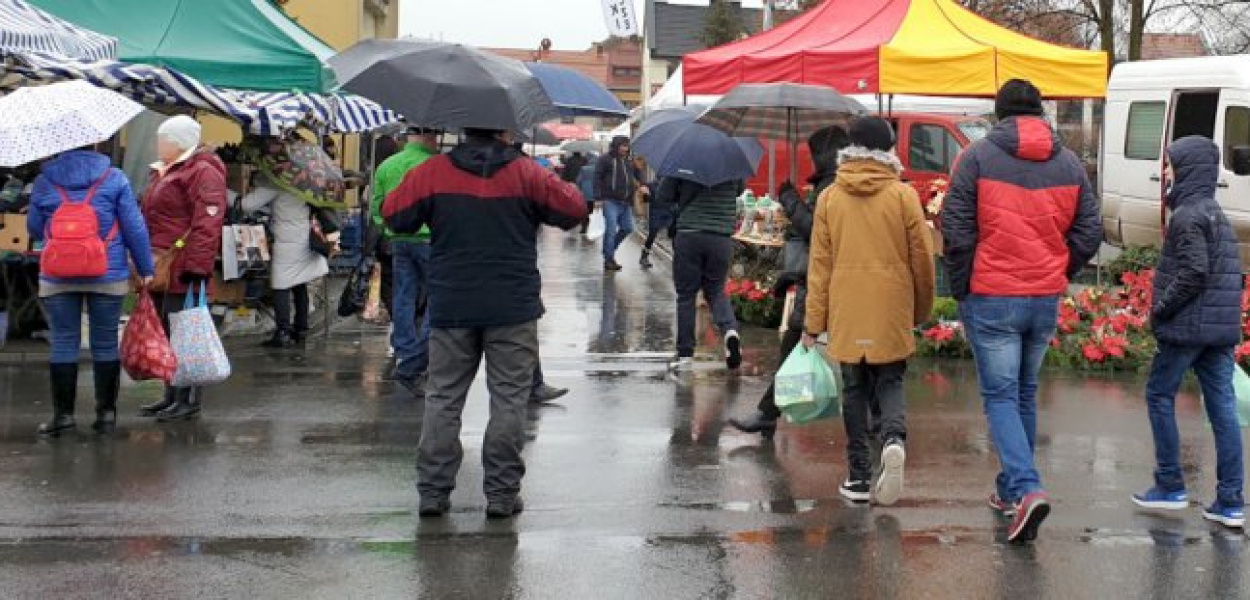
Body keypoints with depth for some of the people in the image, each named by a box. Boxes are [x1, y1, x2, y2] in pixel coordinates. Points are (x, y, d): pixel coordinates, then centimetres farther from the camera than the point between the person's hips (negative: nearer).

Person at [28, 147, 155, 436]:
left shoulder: (44, 182, 1)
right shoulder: (114, 179, -2)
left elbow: (34, 228, 11)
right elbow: (134, 227, -3)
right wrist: (146, 268, 5)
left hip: (57, 278, 0)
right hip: (108, 276, 0)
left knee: (63, 344, 5)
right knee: (105, 344, 7)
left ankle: (63, 413, 4)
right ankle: (106, 413, 11)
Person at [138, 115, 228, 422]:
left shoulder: (202, 172, -11)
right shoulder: (163, 172, 20)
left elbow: (207, 224, -20)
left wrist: (196, 267, -25)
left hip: (182, 270, -10)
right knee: (164, 332, 13)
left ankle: (188, 399, 0)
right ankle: (172, 396, 21)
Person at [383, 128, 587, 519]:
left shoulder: (433, 172, -1)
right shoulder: (527, 174, -4)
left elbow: (393, 215, 2)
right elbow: (574, 211, 2)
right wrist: (562, 186, 23)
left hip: (451, 308, 2)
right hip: (512, 310, -2)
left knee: (443, 398, 9)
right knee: (509, 399, 4)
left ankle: (433, 490, 8)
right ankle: (502, 493, 4)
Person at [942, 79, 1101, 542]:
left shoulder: (977, 157, -6)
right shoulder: (1070, 164, 6)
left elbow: (956, 230, -9)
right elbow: (1089, 233, 5)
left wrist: (961, 288, 2)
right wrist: (1056, 276, 16)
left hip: (990, 299, -4)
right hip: (1046, 300, 4)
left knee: (1000, 397, 0)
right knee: (1025, 395, 18)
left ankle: (1026, 490, -17)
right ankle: (1012, 489, 26)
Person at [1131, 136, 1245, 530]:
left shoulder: (1188, 214, -12)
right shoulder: (1217, 213, 16)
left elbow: (1194, 273, -21)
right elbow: (1231, 275, 17)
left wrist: (1160, 309, -12)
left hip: (1189, 326, -8)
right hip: (1223, 328, 8)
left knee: (1160, 395, 7)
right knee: (1222, 408, 5)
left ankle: (1170, 486, 10)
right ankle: (1230, 502, 5)